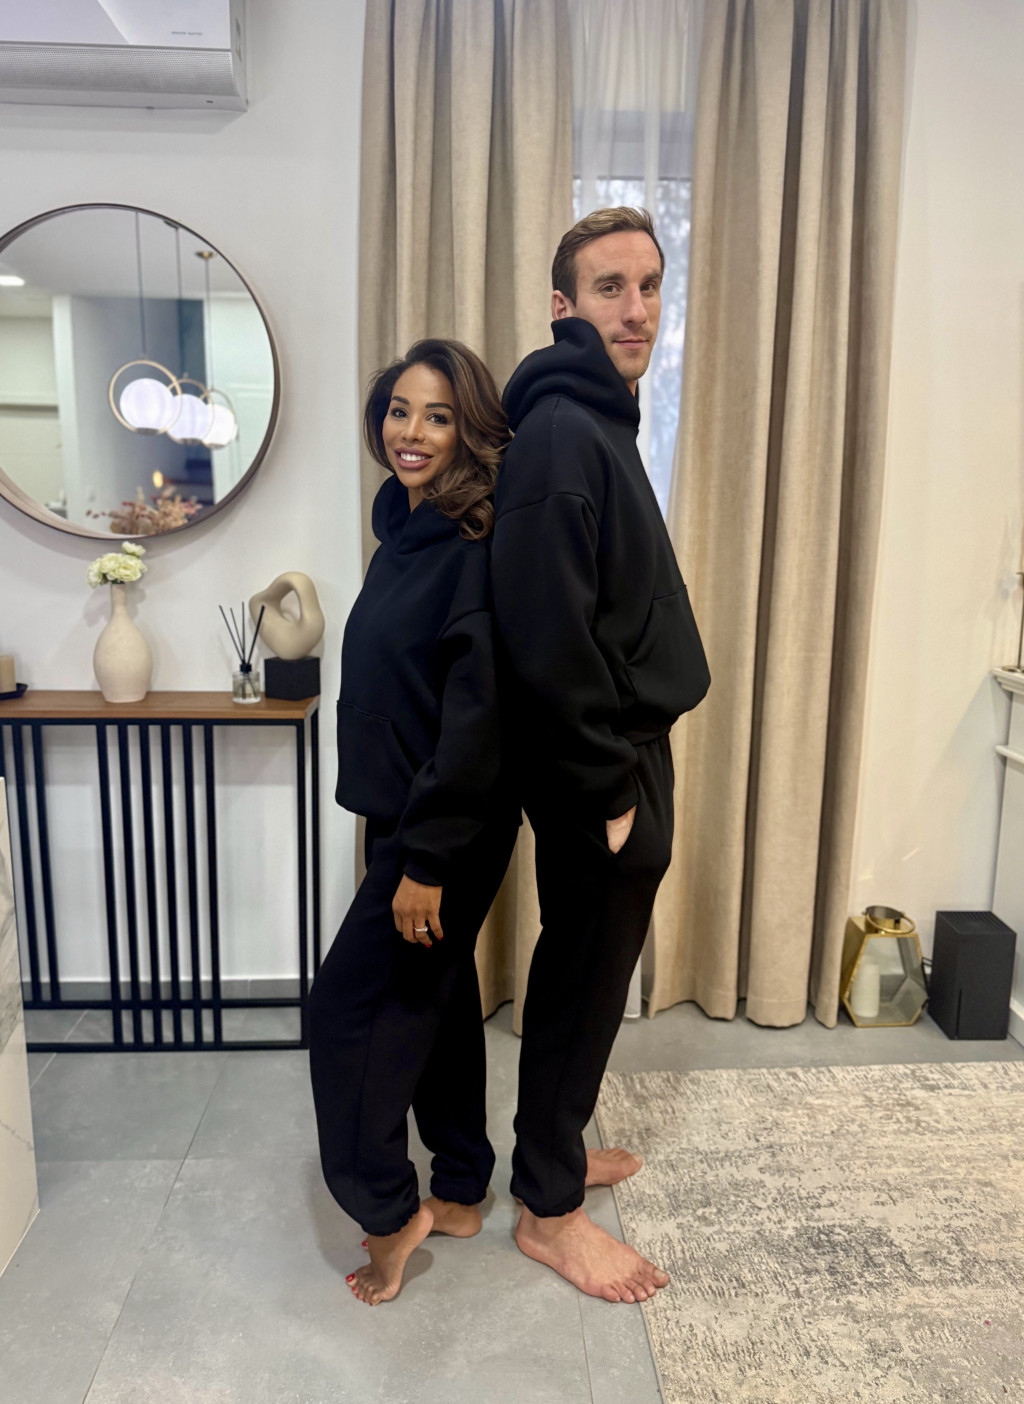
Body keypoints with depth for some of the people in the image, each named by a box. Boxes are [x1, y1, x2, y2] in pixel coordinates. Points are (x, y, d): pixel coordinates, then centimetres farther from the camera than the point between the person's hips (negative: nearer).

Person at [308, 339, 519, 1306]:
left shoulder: (473, 549, -19)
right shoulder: (404, 530, 9)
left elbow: (476, 714, -23)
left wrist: (427, 860, -21)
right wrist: (404, 839, 18)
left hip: (450, 828, -9)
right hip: (403, 813, 9)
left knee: (346, 1007, 0)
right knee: (432, 997, 18)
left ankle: (389, 1210, 21)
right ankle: (458, 1195, 36)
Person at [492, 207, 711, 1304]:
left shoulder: (597, 420, 14)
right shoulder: (560, 433, -19)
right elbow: (550, 639, -26)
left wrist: (629, 771, 16)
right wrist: (609, 791, -19)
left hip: (626, 747, 10)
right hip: (598, 766, -10)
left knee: (588, 962, 21)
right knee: (586, 974, 4)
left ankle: (558, 1147, 41)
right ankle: (548, 1208, 25)